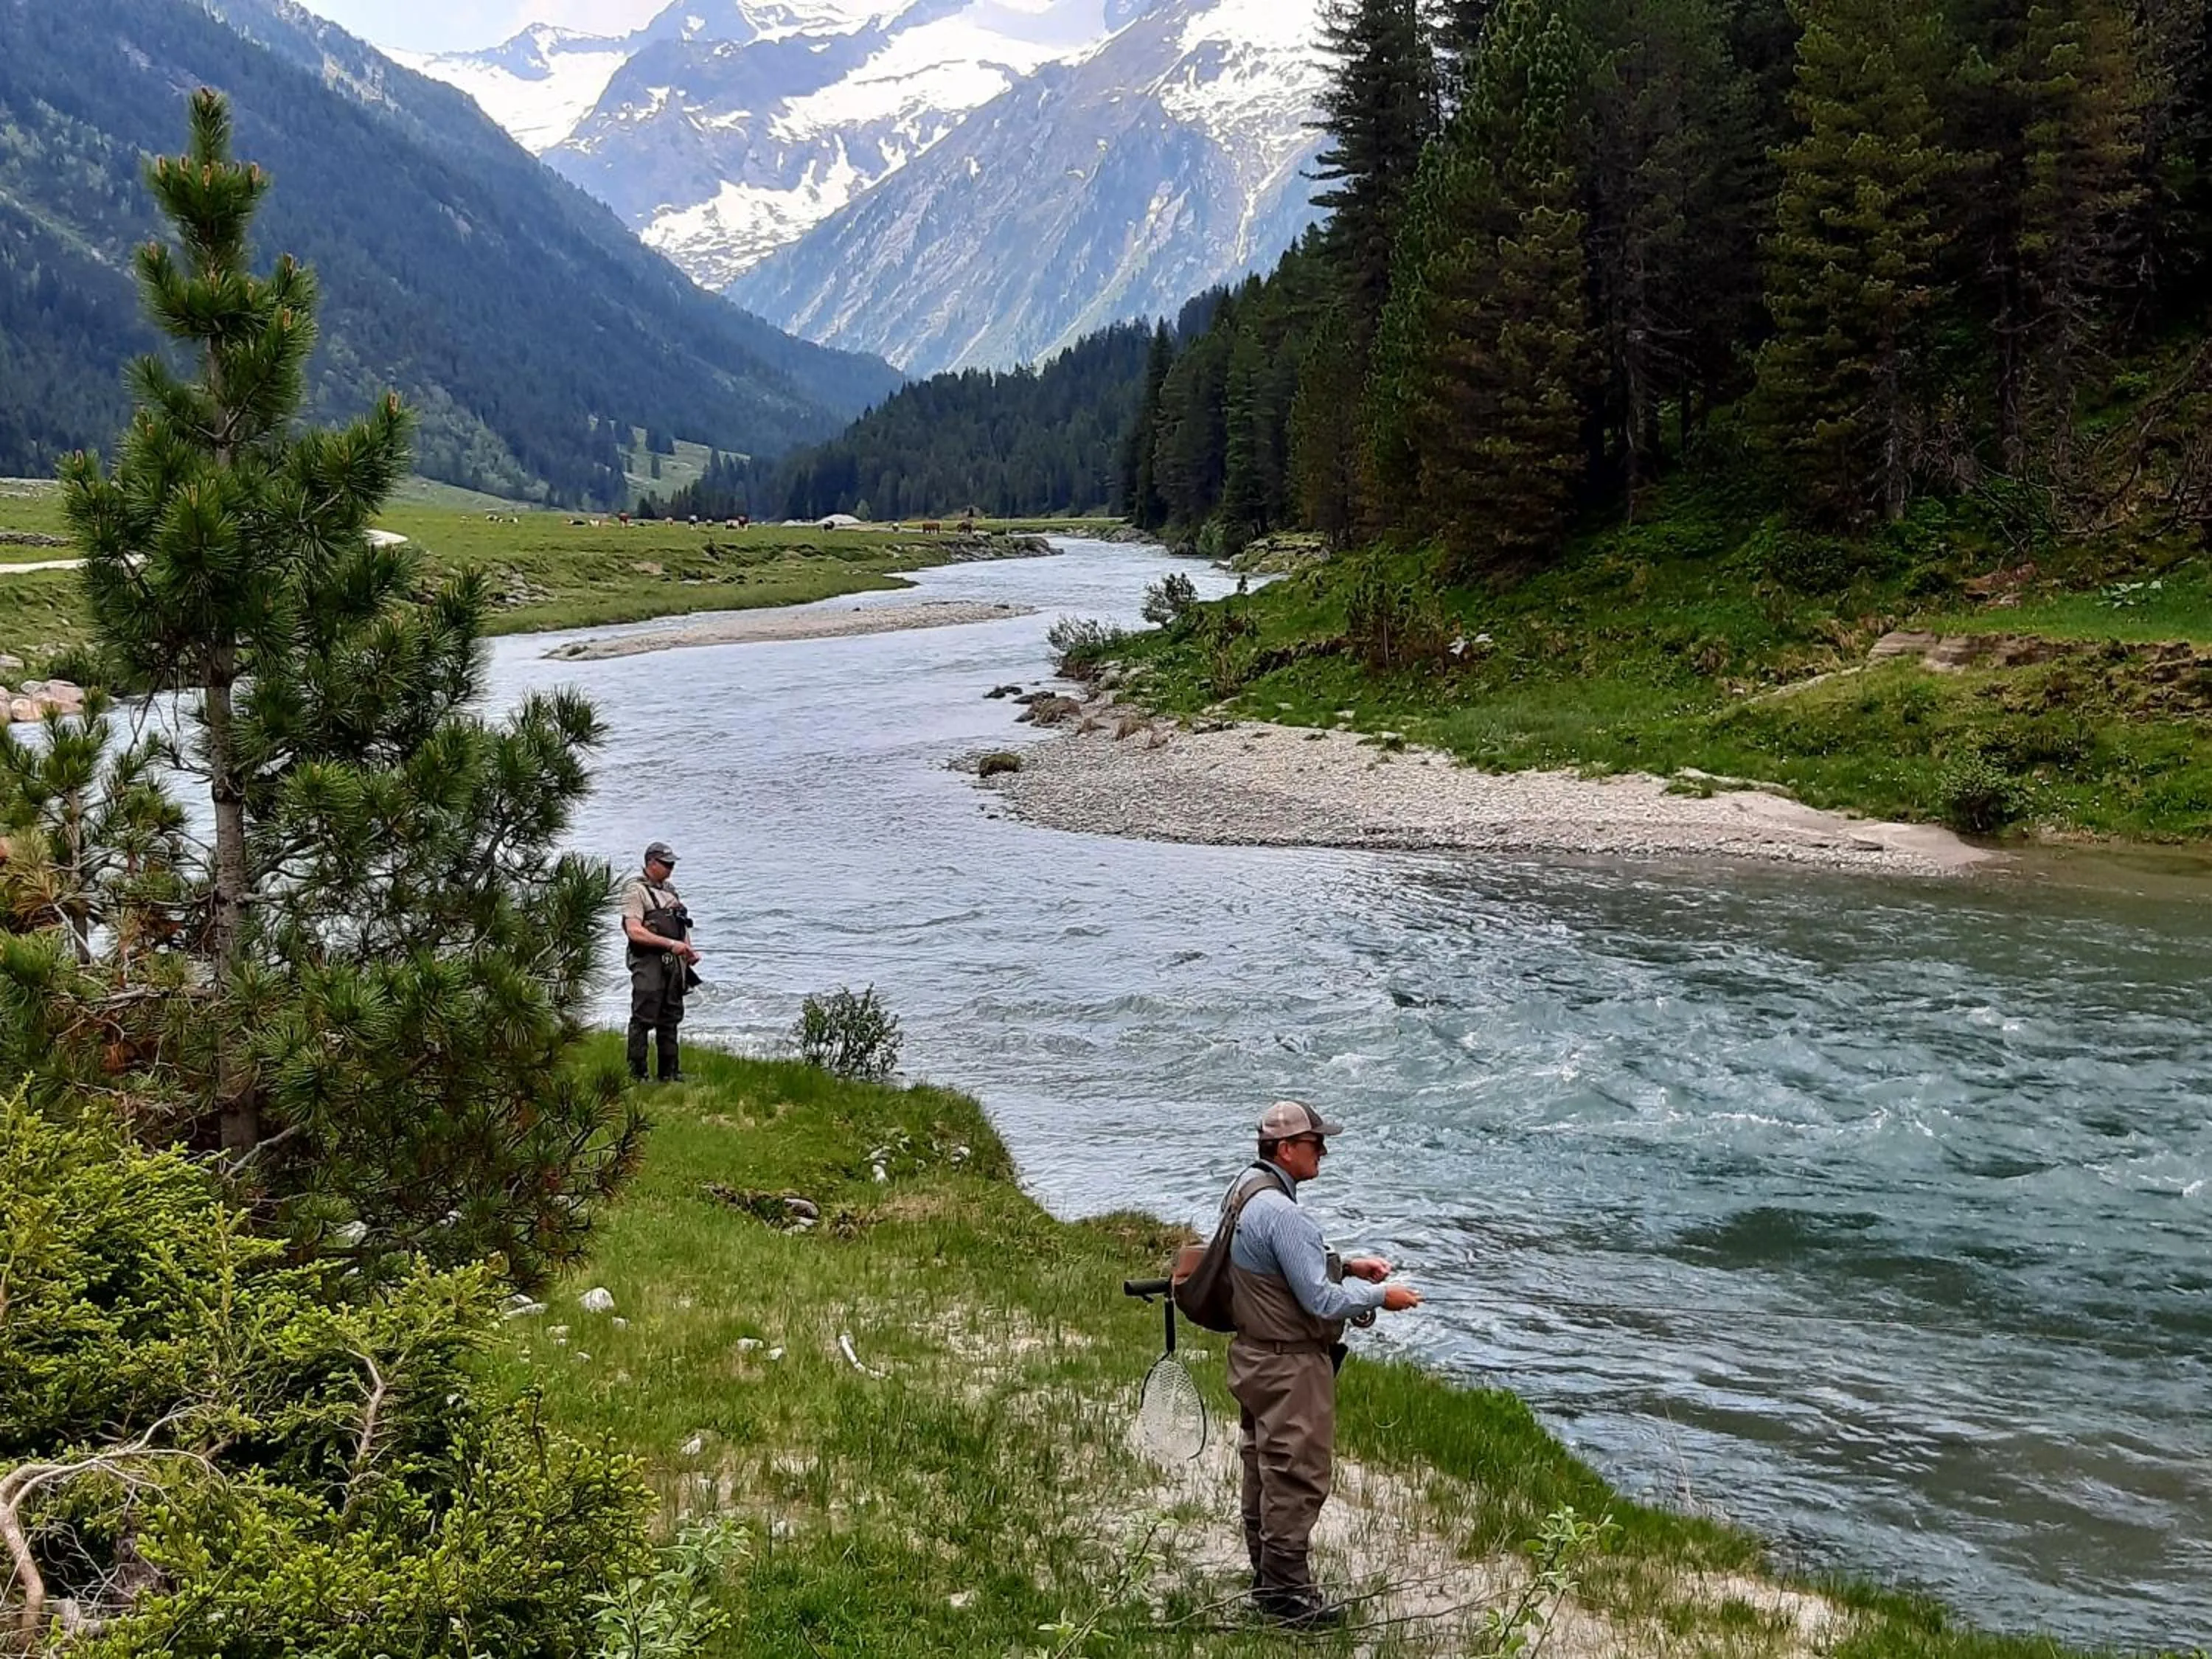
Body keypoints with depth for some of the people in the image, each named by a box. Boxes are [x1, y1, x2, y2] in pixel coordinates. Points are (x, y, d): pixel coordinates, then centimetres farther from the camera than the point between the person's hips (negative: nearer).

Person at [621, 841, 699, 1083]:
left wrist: (688, 950, 8)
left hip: (673, 963, 8)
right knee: (643, 1020, -5)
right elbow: (634, 931, -19)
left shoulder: (670, 890, 17)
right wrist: (671, 944, -21)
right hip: (648, 962, -8)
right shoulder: (636, 890, -9)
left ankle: (669, 1072, 19)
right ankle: (636, 1074, 0)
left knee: (670, 1019, 12)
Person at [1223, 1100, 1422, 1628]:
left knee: (1264, 1472, 19)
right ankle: (1287, 1593, 9)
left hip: (1255, 1358, 11)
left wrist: (1346, 1266, 10)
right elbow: (1322, 1301, -24)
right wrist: (1381, 1297, -9)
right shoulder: (1281, 1213, -26)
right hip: (1291, 1369, -11)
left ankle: (1267, 1579, 31)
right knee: (1298, 1477, 0)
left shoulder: (1246, 1191, 6)